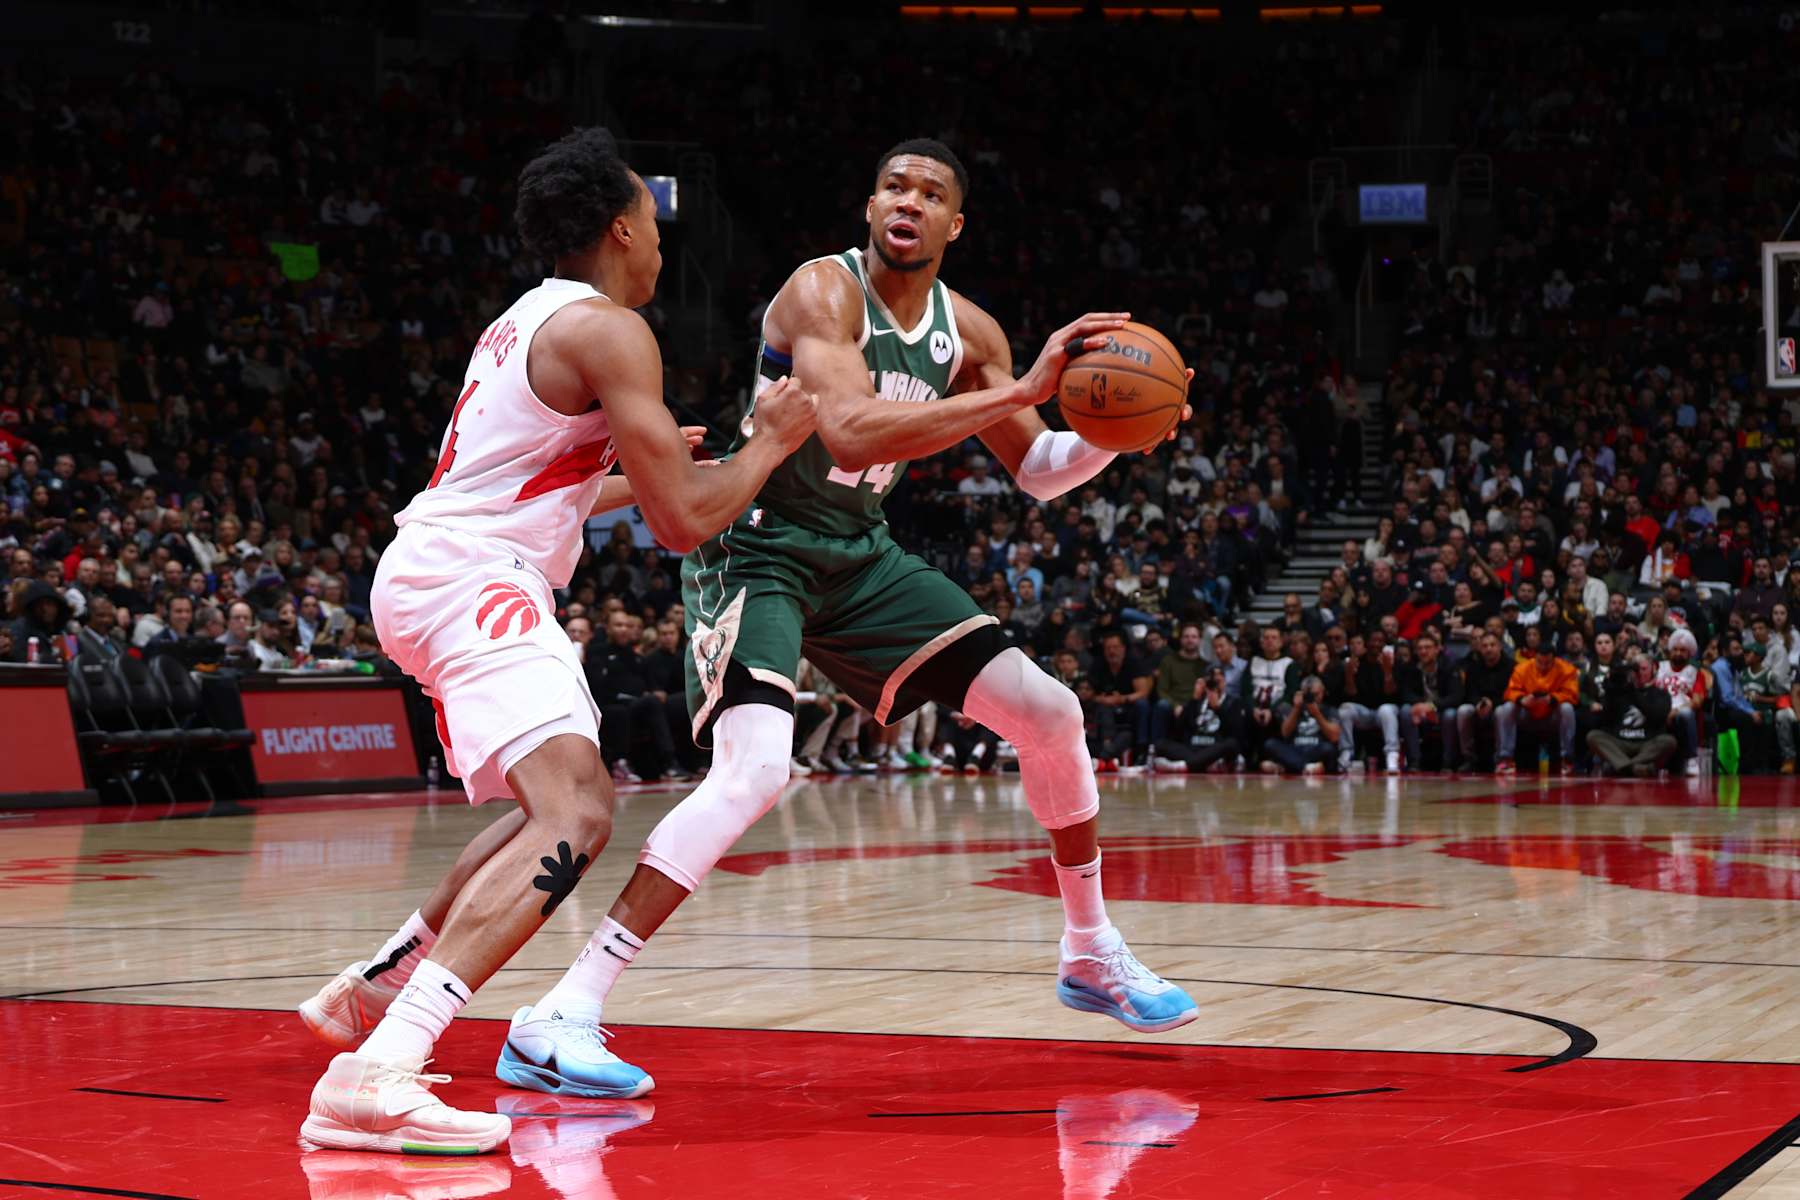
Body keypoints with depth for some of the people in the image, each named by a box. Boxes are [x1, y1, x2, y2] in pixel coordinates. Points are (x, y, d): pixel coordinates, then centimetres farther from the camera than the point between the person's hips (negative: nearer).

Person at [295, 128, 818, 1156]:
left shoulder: (530, 320, 21)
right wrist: (771, 443, 4)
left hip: (431, 577, 11)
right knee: (572, 821, -26)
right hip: (471, 580, -11)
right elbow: (684, 522, -13)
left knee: (577, 798, 27)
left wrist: (640, 468, 47)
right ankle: (376, 1075, -41)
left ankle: (374, 988, 32)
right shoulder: (610, 330, -9)